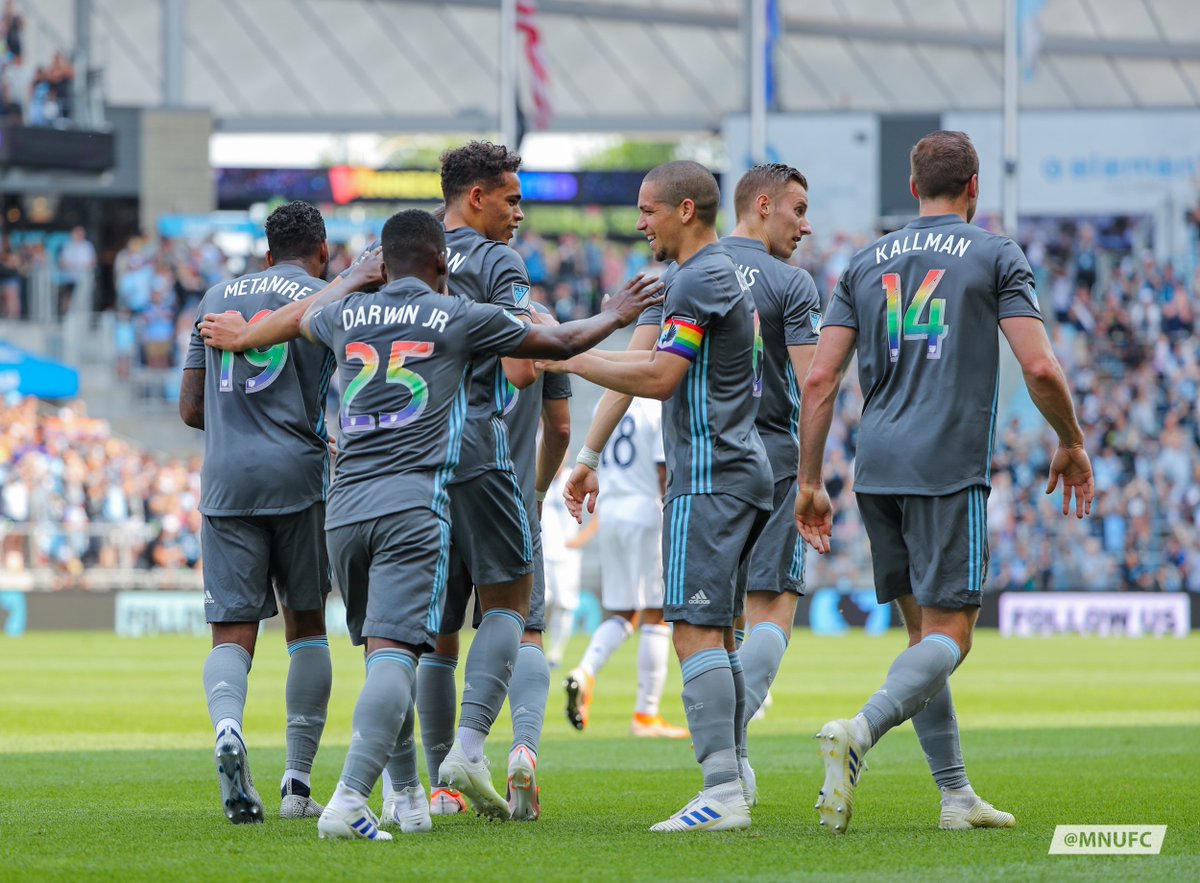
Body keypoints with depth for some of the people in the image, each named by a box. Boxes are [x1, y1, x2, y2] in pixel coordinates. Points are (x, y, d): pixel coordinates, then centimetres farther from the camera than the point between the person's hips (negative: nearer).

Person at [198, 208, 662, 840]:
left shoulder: (346, 316, 16)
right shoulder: (460, 318, 6)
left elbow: (298, 318, 42)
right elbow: (560, 344, 19)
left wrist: (244, 336, 64)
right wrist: (616, 316, 39)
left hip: (344, 508, 4)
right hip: (413, 504, -4)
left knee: (381, 650, 16)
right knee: (394, 651, -13)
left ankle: (407, 797, 21)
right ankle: (349, 799, -28)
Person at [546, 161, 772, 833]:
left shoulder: (699, 281, -13)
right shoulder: (731, 274, 18)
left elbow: (658, 378, -17)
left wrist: (571, 358, -11)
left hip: (709, 478, -10)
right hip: (742, 469, 10)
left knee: (697, 631, -13)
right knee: (719, 632, 12)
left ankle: (722, 792, -21)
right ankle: (732, 783, 12)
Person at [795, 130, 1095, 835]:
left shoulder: (866, 264, 15)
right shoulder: (995, 256, 3)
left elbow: (820, 379, 8)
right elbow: (1041, 368, -6)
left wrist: (809, 483, 11)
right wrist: (1072, 445, 10)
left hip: (877, 467, 5)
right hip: (950, 465, -5)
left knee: (925, 629, 13)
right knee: (949, 635, -6)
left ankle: (957, 795, 12)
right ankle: (860, 734, -31)